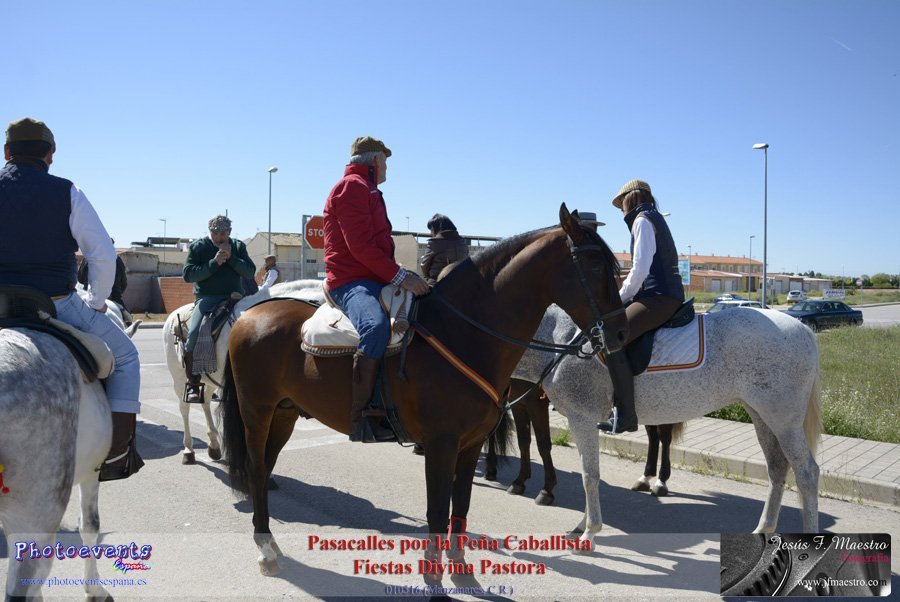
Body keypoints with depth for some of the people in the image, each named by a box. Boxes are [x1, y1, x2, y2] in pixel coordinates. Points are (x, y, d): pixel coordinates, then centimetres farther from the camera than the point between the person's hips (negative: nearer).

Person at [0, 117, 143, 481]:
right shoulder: (68, 194, -3)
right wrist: (97, 303, 7)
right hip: (58, 307, -2)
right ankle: (117, 450, 6)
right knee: (124, 355, 16)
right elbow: (104, 256, -7)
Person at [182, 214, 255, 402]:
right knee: (194, 334, -25)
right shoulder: (197, 246, 6)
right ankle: (193, 384, -15)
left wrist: (231, 258, -12)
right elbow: (187, 274, -4)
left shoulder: (238, 246, 13)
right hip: (207, 298, -3)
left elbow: (250, 271, 3)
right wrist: (214, 263, -13)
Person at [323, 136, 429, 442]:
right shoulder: (352, 186, -5)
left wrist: (402, 273, 16)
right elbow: (360, 245, -17)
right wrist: (399, 275, -19)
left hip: (374, 279, 11)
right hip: (352, 281, -11)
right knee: (376, 326, -39)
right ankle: (362, 416, -39)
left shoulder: (366, 190, 28)